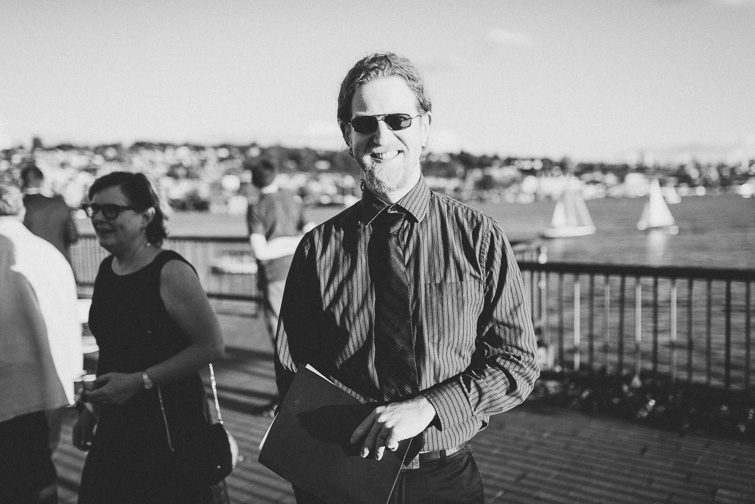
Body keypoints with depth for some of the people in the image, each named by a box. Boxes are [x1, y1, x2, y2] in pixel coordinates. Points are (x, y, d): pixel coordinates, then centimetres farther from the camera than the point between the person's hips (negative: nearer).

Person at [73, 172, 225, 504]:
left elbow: (212, 346, -17)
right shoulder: (106, 270, 7)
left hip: (169, 422, -7)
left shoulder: (171, 272, -16)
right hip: (115, 423, 7)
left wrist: (140, 381, -17)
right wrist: (91, 407, 15)